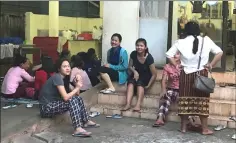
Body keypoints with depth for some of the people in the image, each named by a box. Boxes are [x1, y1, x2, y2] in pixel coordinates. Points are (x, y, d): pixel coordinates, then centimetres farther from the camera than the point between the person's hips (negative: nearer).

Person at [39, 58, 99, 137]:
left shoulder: (62, 77, 10)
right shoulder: (57, 77, -18)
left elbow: (75, 95, 7)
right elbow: (65, 97, -27)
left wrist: (77, 84, -11)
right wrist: (77, 87, -14)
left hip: (53, 105, 9)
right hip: (46, 108, -9)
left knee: (78, 98, 5)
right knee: (72, 100, -25)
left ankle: (86, 121, 14)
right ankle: (78, 129, -32)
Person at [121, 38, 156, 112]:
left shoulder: (149, 57, -22)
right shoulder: (133, 54, -12)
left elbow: (154, 74, -18)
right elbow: (130, 66, 2)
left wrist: (148, 85, -22)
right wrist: (134, 71, -19)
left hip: (146, 76, -3)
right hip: (136, 73, 3)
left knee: (140, 82, -34)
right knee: (131, 82, -28)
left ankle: (138, 105, -44)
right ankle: (128, 104, -40)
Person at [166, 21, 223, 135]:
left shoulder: (181, 42, -2)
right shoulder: (206, 40, -1)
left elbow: (169, 54, -2)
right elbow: (219, 52, -2)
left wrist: (176, 65, 6)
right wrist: (211, 65, 4)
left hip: (186, 75, 1)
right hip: (201, 74, -1)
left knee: (185, 100, 8)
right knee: (202, 101, 5)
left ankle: (183, 127, 15)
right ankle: (205, 129, 10)